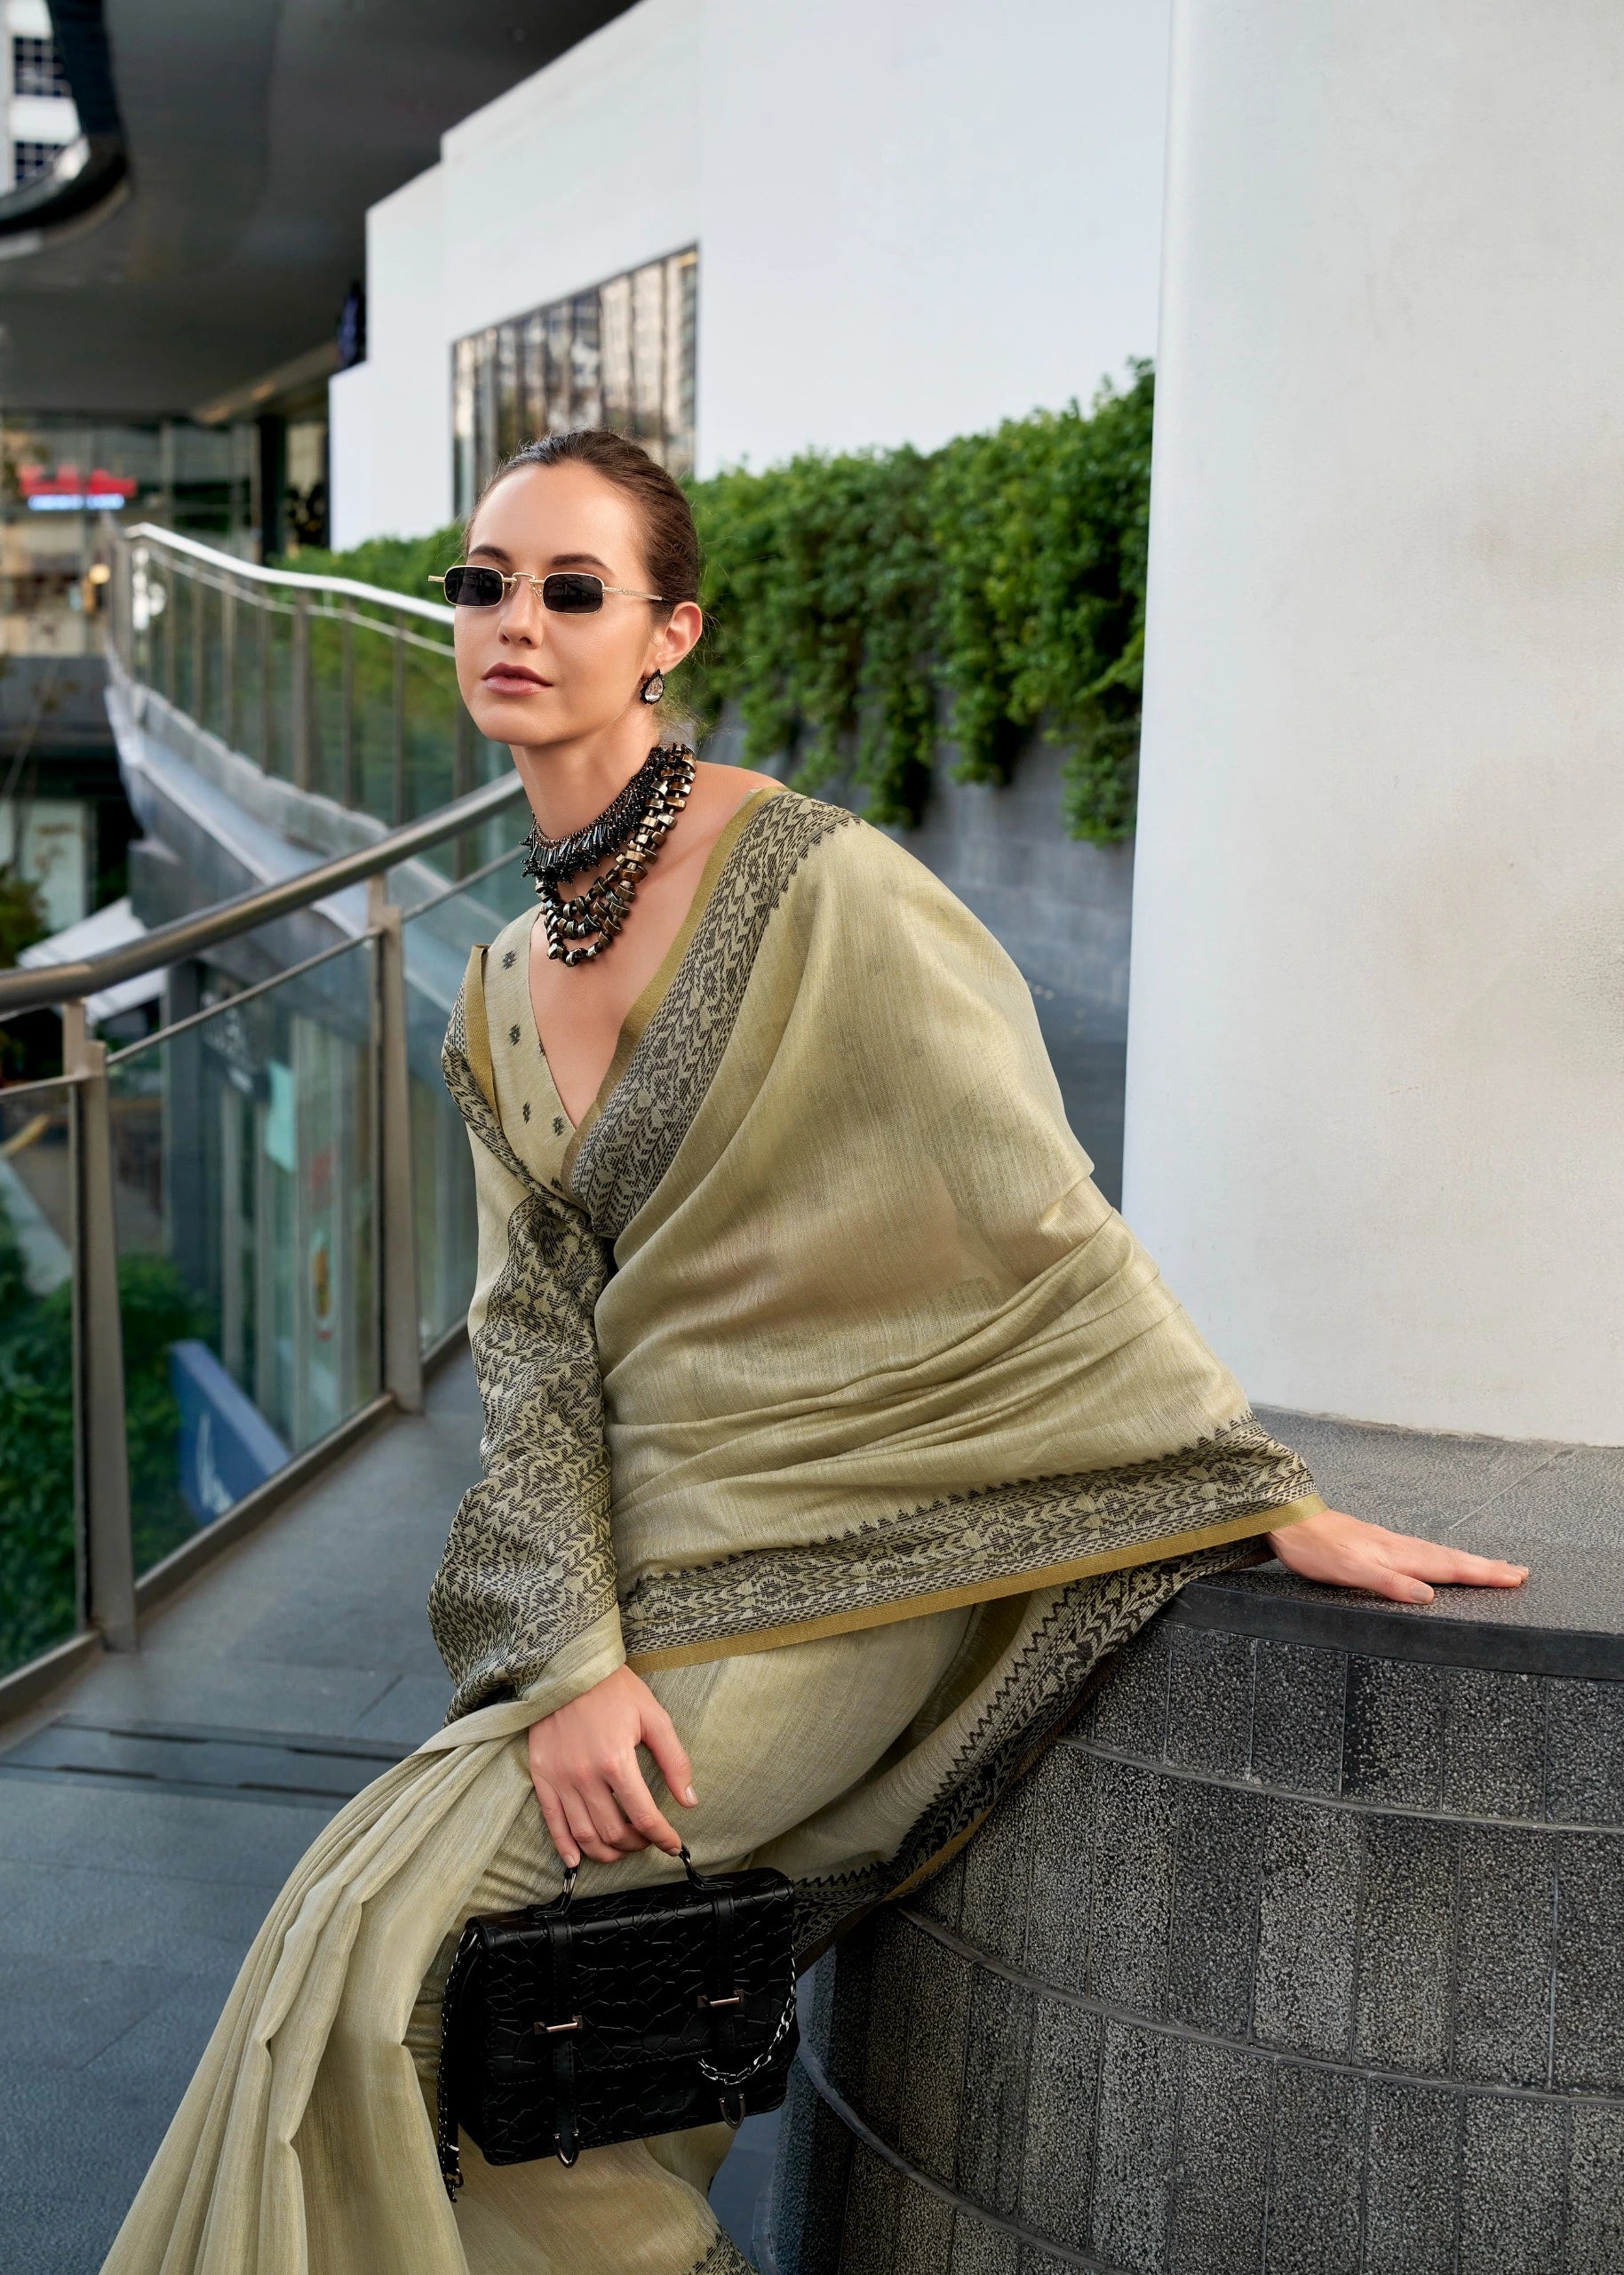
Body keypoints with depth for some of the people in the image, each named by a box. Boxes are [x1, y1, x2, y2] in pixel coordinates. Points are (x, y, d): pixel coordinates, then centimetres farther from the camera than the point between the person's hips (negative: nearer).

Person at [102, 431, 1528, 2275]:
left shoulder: (816, 884, -13)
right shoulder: (500, 994, 9)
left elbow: (1042, 1227, -11)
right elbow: (530, 1336, 2)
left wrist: (1276, 1503, -11)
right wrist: (575, 1658, -10)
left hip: (817, 1565, -6)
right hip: (636, 1559, 7)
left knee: (378, 1932, -12)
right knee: (361, 1934, 0)